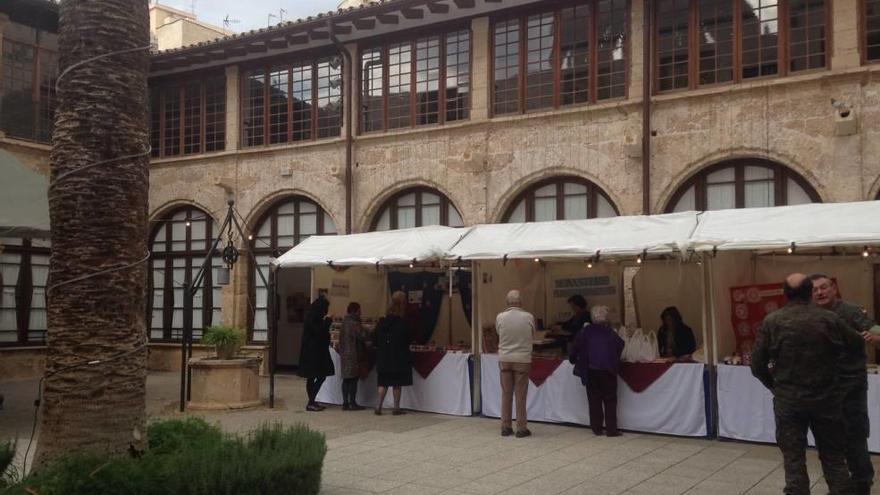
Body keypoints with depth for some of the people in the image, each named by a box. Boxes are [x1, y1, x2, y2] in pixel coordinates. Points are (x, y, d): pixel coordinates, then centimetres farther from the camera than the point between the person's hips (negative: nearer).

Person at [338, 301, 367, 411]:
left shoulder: (345, 323, 12)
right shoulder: (354, 324, -14)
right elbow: (363, 336, -13)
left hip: (344, 354, 8)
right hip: (353, 355, -8)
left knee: (346, 379, 9)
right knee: (353, 379, -3)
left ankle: (345, 403, 10)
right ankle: (352, 403, -1)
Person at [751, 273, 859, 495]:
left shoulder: (772, 321, -7)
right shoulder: (829, 319, -7)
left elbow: (757, 364, -6)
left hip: (788, 400, -1)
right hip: (826, 399, 1)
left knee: (793, 458, 8)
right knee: (833, 456, 14)